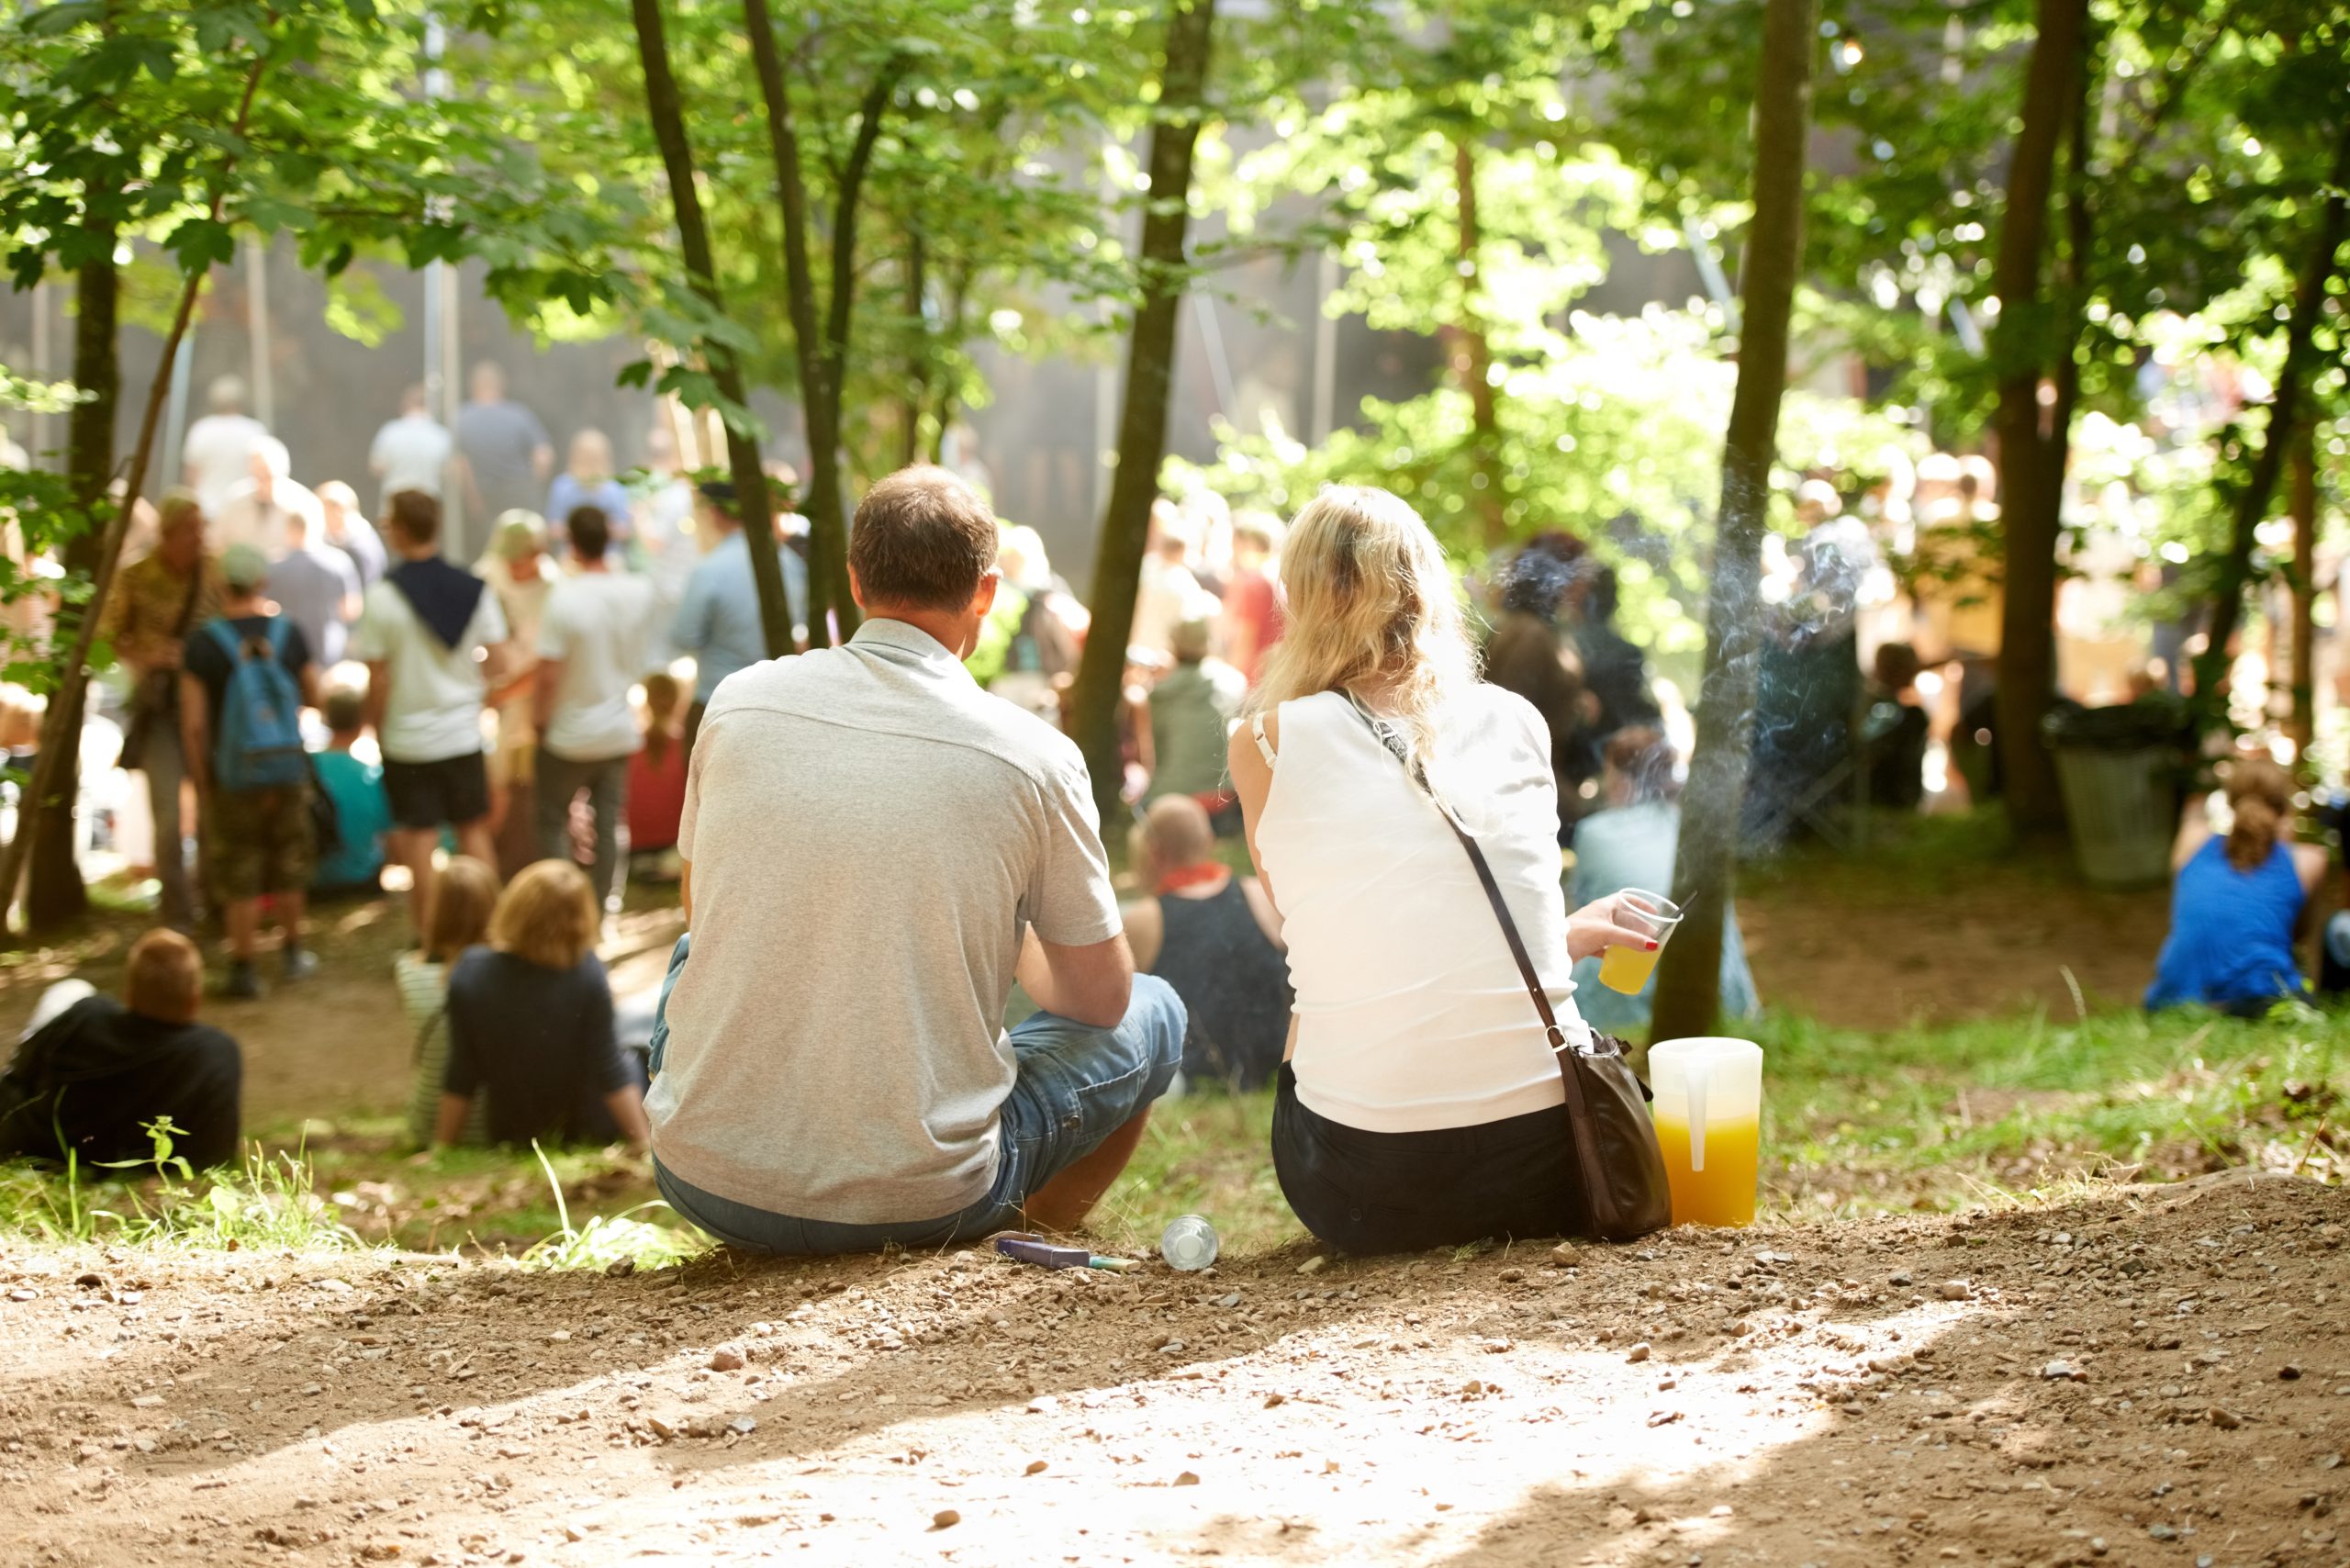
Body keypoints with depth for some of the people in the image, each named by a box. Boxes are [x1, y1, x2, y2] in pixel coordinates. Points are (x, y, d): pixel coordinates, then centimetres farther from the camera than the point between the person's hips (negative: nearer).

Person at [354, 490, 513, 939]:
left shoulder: (383, 597, -14)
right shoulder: (474, 590, -3)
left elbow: (378, 680, -12)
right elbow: (498, 665, 0)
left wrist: (376, 730, 1)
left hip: (407, 738, -3)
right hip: (463, 733, 3)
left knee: (419, 839, 4)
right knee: (473, 830, 14)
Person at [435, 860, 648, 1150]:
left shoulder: (470, 974, -17)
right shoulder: (586, 971, -25)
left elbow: (460, 1080, -11)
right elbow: (609, 1071, -21)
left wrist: (441, 1148, 1)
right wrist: (642, 1141, -13)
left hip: (509, 1136, 4)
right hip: (587, 1130, -3)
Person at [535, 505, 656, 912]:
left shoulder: (565, 598, -22)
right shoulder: (639, 593, -6)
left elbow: (549, 673, -20)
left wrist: (540, 714, -5)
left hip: (570, 735, -4)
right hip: (619, 731, 4)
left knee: (552, 821, 12)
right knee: (608, 824, 11)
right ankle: (602, 906, 15)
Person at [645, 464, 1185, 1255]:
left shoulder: (739, 702, 0)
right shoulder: (1033, 758, -8)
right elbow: (1099, 998, 5)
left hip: (708, 1184, 3)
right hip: (916, 1201, -3)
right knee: (1154, 1013, 21)